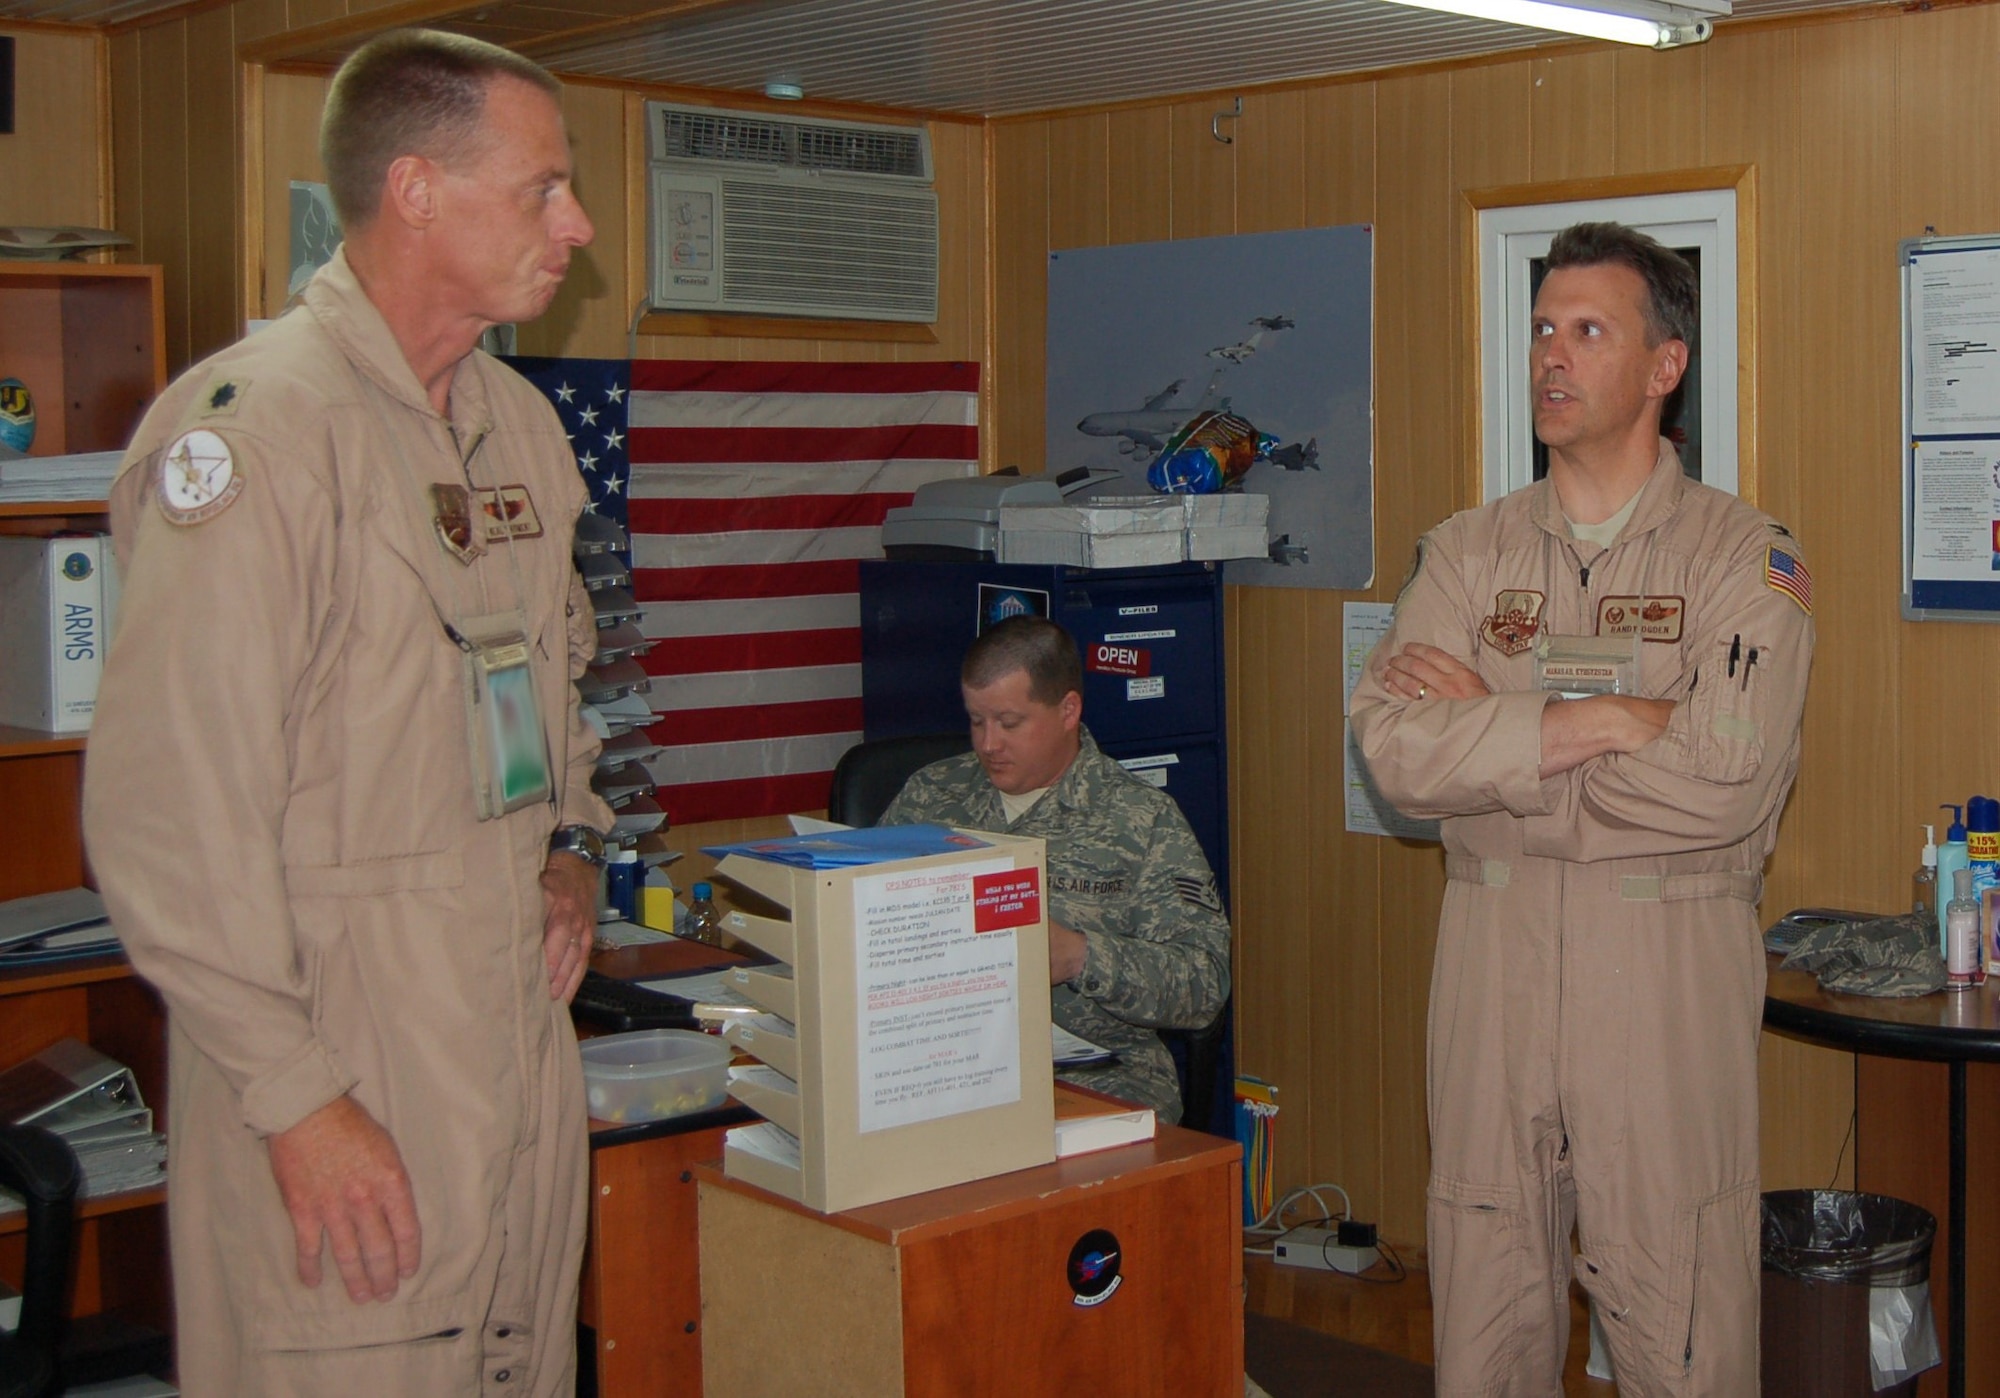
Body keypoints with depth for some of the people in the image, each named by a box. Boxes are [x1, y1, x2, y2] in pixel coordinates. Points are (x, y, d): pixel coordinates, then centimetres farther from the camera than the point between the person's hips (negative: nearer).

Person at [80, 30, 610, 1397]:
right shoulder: (251, 428, -16)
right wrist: (292, 1094, -19)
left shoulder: (517, 422, 11)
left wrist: (573, 839, 11)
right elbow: (170, 811, -19)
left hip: (524, 1020, 8)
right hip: (343, 1039, -8)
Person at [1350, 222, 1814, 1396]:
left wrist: (1493, 725, -9)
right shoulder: (1467, 553, 9)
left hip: (1672, 970, -3)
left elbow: (1724, 782, -16)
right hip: (1492, 958, 3)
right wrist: (1608, 721, -14)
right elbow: (1395, 748, -7)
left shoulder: (1748, 559, 0)